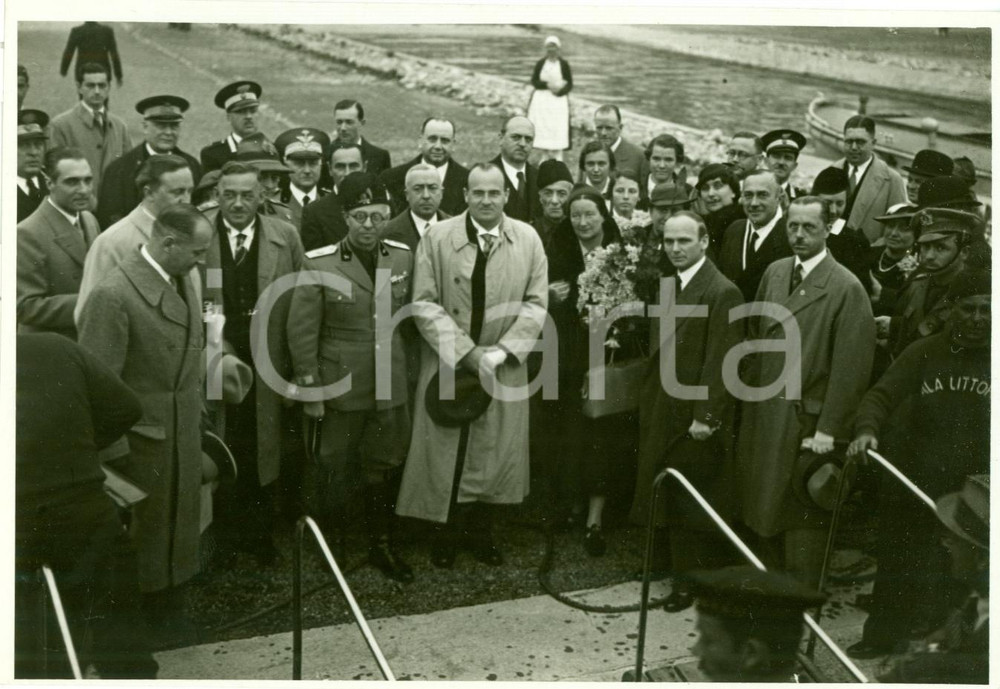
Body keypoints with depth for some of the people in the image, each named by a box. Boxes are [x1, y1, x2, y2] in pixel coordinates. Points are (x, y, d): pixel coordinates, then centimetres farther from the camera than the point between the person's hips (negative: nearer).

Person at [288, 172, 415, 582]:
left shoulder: (404, 257, 2)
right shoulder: (319, 264, -10)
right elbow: (302, 331, -7)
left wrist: (408, 368, 11)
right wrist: (310, 390, -7)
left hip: (391, 389, 3)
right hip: (340, 389, -3)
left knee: (386, 471, 15)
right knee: (333, 472, 9)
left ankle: (382, 546, 32)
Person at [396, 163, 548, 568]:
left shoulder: (528, 239, 0)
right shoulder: (437, 238, -6)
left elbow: (535, 303, -1)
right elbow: (424, 303, -9)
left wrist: (501, 351, -13)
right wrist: (467, 352, -16)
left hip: (504, 368, 2)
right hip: (448, 364, -2)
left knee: (495, 449, 9)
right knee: (444, 450, 5)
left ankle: (482, 531, 25)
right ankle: (445, 533, 21)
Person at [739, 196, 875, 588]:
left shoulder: (846, 288, -12)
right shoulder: (774, 273, 8)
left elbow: (850, 367, -15)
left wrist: (828, 429, -16)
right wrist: (750, 392, 7)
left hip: (807, 422, -6)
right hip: (762, 415, 6)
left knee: (802, 520, 2)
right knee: (764, 509, 16)